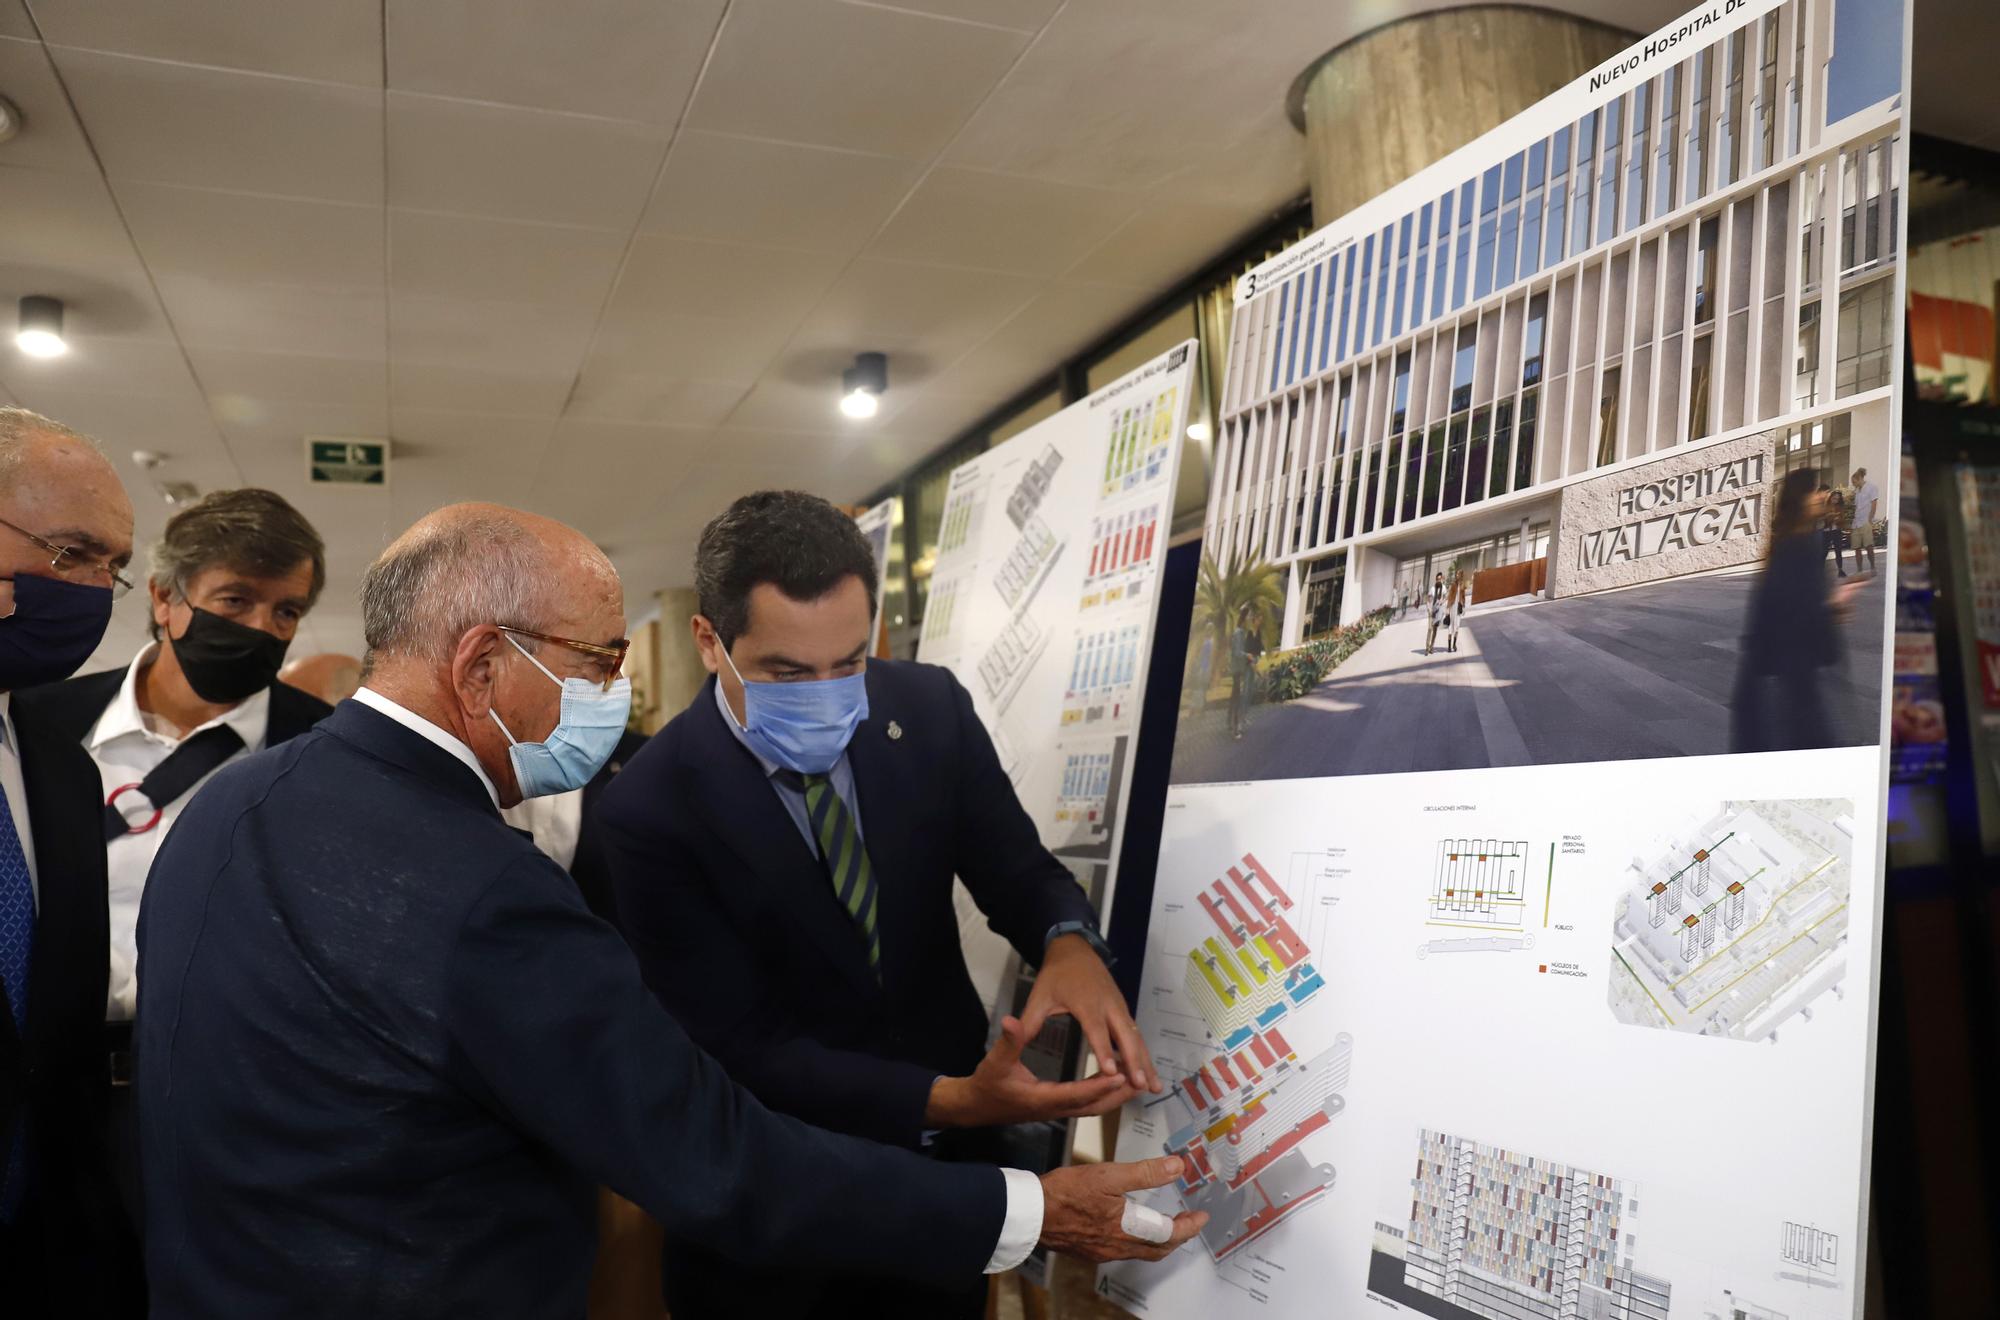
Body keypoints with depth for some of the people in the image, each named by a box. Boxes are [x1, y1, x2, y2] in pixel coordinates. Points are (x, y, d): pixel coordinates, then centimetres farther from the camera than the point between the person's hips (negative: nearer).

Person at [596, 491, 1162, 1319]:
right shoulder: (649, 813, -22)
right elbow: (743, 1049, -22)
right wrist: (947, 1101, -34)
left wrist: (1068, 943, -29)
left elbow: (1017, 870, -4)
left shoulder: (931, 710, -11)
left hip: (949, 1159, 4)